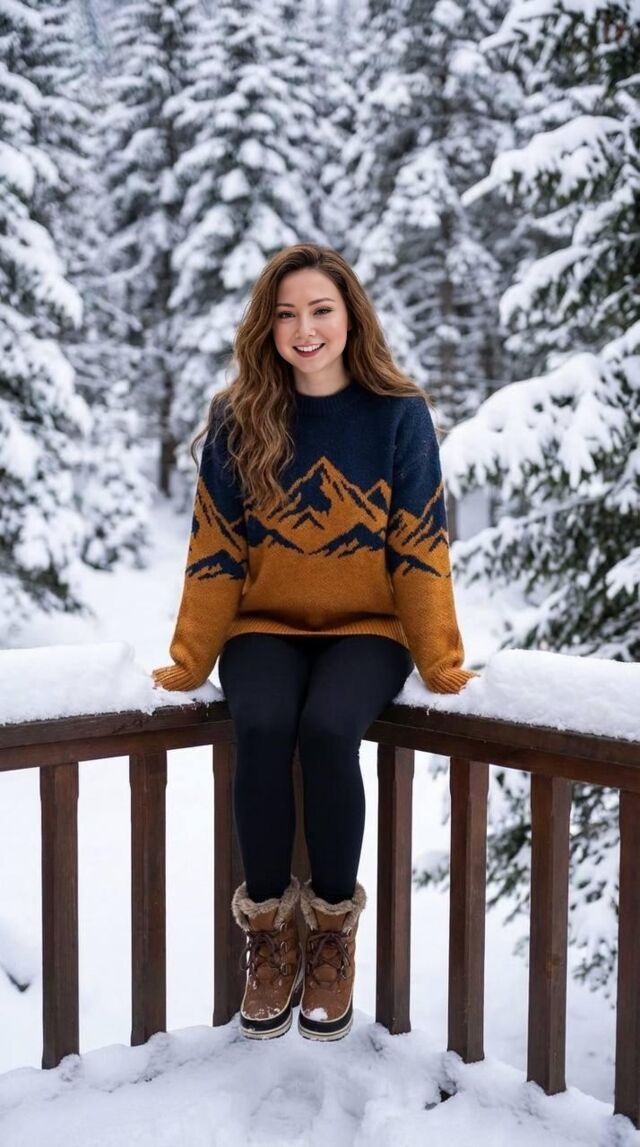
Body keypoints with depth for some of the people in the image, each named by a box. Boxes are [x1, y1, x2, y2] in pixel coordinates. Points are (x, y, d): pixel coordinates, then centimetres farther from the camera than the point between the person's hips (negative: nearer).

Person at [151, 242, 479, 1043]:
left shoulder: (399, 416, -6)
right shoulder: (238, 420, -2)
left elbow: (420, 550, -5)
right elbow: (216, 551, -1)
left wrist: (441, 666, -8)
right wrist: (190, 664, -3)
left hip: (366, 626, -1)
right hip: (266, 626, 1)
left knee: (327, 730, -31)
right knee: (261, 729, -30)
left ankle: (332, 931, -9)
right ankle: (269, 932, -9)